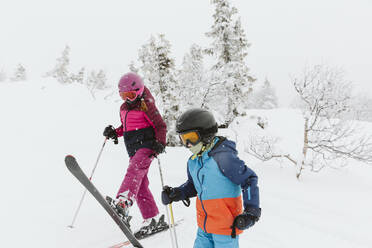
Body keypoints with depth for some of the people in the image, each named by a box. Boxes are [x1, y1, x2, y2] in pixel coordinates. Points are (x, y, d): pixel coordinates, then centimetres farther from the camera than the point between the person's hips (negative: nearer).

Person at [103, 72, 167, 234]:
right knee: (140, 185, 4)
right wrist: (114, 132, 8)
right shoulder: (123, 108, 17)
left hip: (146, 145, -7)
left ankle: (123, 202, -51)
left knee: (134, 171, -31)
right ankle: (152, 218, 11)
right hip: (133, 150, 7)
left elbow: (160, 125, -5)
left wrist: (160, 143, -20)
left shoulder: (145, 105, -4)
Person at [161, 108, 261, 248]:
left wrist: (252, 210, -18)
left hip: (226, 225, -7)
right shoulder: (193, 161, 6)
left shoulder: (223, 157, -20)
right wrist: (176, 194, 4)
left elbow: (249, 180, -15)